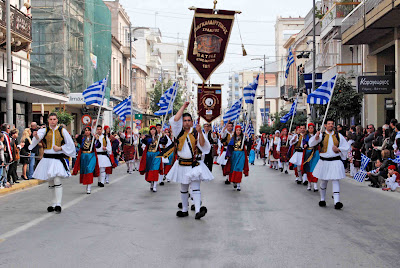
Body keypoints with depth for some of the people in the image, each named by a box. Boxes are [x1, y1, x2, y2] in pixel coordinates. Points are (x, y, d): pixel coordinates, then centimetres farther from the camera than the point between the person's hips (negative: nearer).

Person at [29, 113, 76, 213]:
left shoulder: (62, 131, 2)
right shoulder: (45, 130, 4)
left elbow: (70, 144, 6)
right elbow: (39, 135, -19)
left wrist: (60, 148, -8)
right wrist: (36, 136, -41)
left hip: (58, 159, -3)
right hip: (47, 159, 3)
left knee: (57, 181, -16)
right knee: (50, 182, 10)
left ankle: (58, 204, -16)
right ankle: (54, 203, 21)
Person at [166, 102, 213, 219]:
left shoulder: (196, 133, -1)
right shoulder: (179, 132, 5)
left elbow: (203, 145, -10)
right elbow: (175, 120, -9)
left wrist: (200, 132, -23)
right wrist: (183, 106, -7)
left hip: (195, 164, -3)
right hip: (182, 164, 3)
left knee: (195, 188, -13)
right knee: (183, 189, 13)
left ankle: (198, 211, -19)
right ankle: (184, 210, 24)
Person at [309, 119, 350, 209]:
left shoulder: (338, 135, 7)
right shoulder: (321, 135, 2)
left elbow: (347, 147, 12)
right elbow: (311, 143, -15)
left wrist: (338, 149, -7)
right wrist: (316, 137, -36)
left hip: (335, 162, 0)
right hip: (324, 161, 0)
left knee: (335, 181, -8)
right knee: (323, 181, 11)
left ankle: (337, 202, -12)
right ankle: (322, 199, 27)